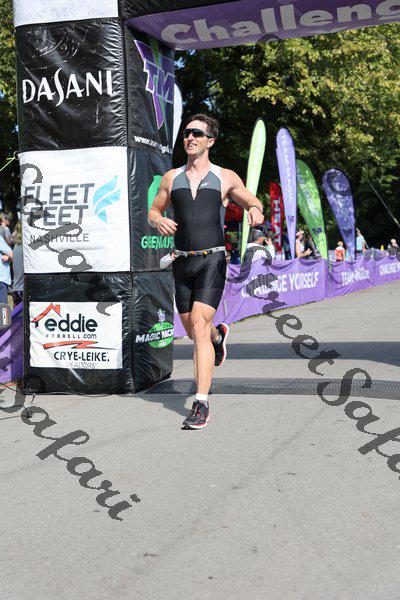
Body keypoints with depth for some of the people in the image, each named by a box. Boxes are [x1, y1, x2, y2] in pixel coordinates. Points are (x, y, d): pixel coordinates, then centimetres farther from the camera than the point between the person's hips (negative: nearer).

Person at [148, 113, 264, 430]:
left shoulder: (225, 178, 4)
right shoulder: (171, 178, 11)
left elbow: (252, 201, 16)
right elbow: (153, 211, 20)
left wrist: (255, 210, -9)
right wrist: (159, 221, -4)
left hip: (212, 261, -4)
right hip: (182, 262, 4)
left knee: (199, 327, -17)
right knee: (192, 330, 16)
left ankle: (202, 405, -14)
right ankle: (219, 335, 54)